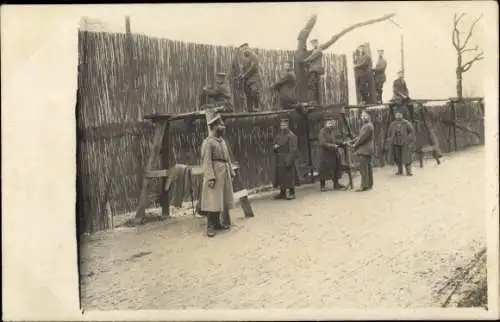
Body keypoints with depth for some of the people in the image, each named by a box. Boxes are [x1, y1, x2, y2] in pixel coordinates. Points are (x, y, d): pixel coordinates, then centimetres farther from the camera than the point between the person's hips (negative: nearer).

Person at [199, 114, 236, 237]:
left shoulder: (222, 140, 14)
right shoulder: (208, 142, -10)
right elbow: (206, 161, -16)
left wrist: (231, 173, 14)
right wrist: (210, 177, -22)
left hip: (224, 173, 8)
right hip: (215, 173, -8)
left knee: (220, 200, 13)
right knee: (212, 200, -7)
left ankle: (217, 222, 22)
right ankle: (210, 226, -3)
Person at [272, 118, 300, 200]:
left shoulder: (291, 135, -8)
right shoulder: (278, 136, 13)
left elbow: (293, 148, -15)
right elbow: (273, 145, 22)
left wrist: (289, 159, -22)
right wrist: (274, 146, -4)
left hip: (288, 158, -7)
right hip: (279, 159, 7)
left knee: (289, 176, -4)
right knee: (280, 176, 9)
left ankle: (291, 193, 3)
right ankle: (282, 193, 17)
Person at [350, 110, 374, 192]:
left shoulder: (368, 126, -15)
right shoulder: (365, 125, 18)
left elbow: (362, 138, -18)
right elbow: (360, 137, 19)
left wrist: (355, 145, -8)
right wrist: (355, 141, 4)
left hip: (365, 150, -11)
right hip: (366, 150, 11)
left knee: (363, 168, -11)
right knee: (368, 167, 13)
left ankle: (364, 186, -11)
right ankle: (369, 184, 19)